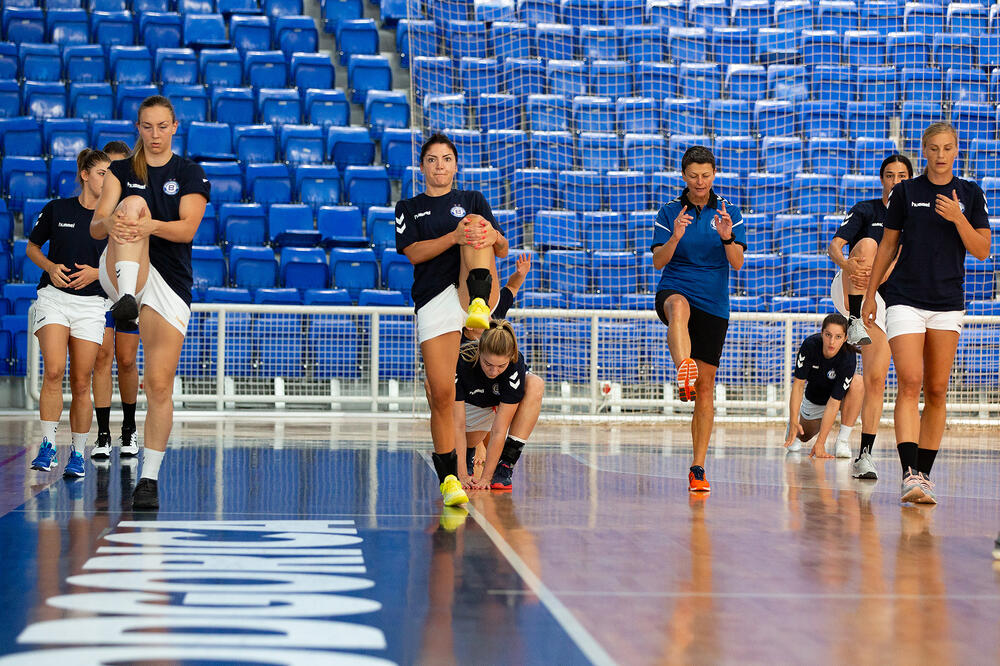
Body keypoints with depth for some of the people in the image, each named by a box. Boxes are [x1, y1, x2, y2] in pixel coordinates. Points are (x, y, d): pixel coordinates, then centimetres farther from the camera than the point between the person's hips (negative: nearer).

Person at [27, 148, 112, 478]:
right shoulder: (56, 209, 2)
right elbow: (32, 247, 13)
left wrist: (97, 273, -9)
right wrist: (50, 267, -5)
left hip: (90, 305, 1)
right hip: (53, 298, -1)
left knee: (81, 383, 0)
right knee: (54, 371, -19)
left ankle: (77, 454, 12)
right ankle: (47, 445, -12)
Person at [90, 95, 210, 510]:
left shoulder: (190, 175, 7)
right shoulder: (121, 171, 11)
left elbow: (187, 228, -9)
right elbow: (95, 227, -1)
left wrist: (151, 225, -29)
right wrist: (111, 222, -26)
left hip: (170, 281, 0)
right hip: (119, 272, 0)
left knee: (160, 385, -6)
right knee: (134, 202, -28)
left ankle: (149, 478, 5)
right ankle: (126, 299, -50)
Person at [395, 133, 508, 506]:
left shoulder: (472, 201, 20)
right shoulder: (409, 209, 18)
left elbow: (502, 251, 9)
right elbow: (414, 252, 0)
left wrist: (493, 236, -16)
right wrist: (454, 237, -17)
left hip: (469, 289, 0)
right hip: (433, 300, 0)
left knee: (474, 221, -23)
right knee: (441, 393, -9)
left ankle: (480, 304, -45)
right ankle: (448, 477, 1)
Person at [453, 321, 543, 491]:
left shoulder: (516, 365, -39)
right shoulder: (460, 362, -37)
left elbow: (500, 430, -38)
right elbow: (457, 426, -35)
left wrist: (485, 478, -39)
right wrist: (462, 475, -40)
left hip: (509, 401, -2)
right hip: (475, 403, 2)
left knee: (535, 384, -33)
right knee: (466, 443, -19)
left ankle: (505, 466, -30)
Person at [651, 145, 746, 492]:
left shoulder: (729, 211, 4)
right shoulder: (670, 211, 3)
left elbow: (737, 263, -4)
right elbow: (658, 261, -4)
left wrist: (727, 237, -24)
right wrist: (675, 237, -24)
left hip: (714, 304, 2)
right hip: (675, 290, -2)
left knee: (706, 387, 1)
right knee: (679, 307, -41)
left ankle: (698, 467, 10)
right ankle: (683, 372, -66)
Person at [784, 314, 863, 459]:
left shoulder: (848, 358, -36)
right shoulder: (810, 345, -31)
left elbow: (834, 403, -37)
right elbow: (798, 384, -26)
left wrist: (820, 443, -39)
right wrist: (793, 423, -33)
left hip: (839, 393, -2)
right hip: (812, 394, 2)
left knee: (858, 385, -35)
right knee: (804, 436, 9)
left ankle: (842, 441, -24)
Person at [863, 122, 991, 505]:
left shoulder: (970, 194, 6)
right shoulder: (905, 192, 3)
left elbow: (982, 251, 1)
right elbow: (888, 246, 10)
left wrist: (957, 218, -14)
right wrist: (870, 294, 9)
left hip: (948, 303, 2)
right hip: (904, 298, -2)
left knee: (937, 390, 4)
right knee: (909, 383, -15)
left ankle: (924, 475, 10)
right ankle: (910, 474, -21)